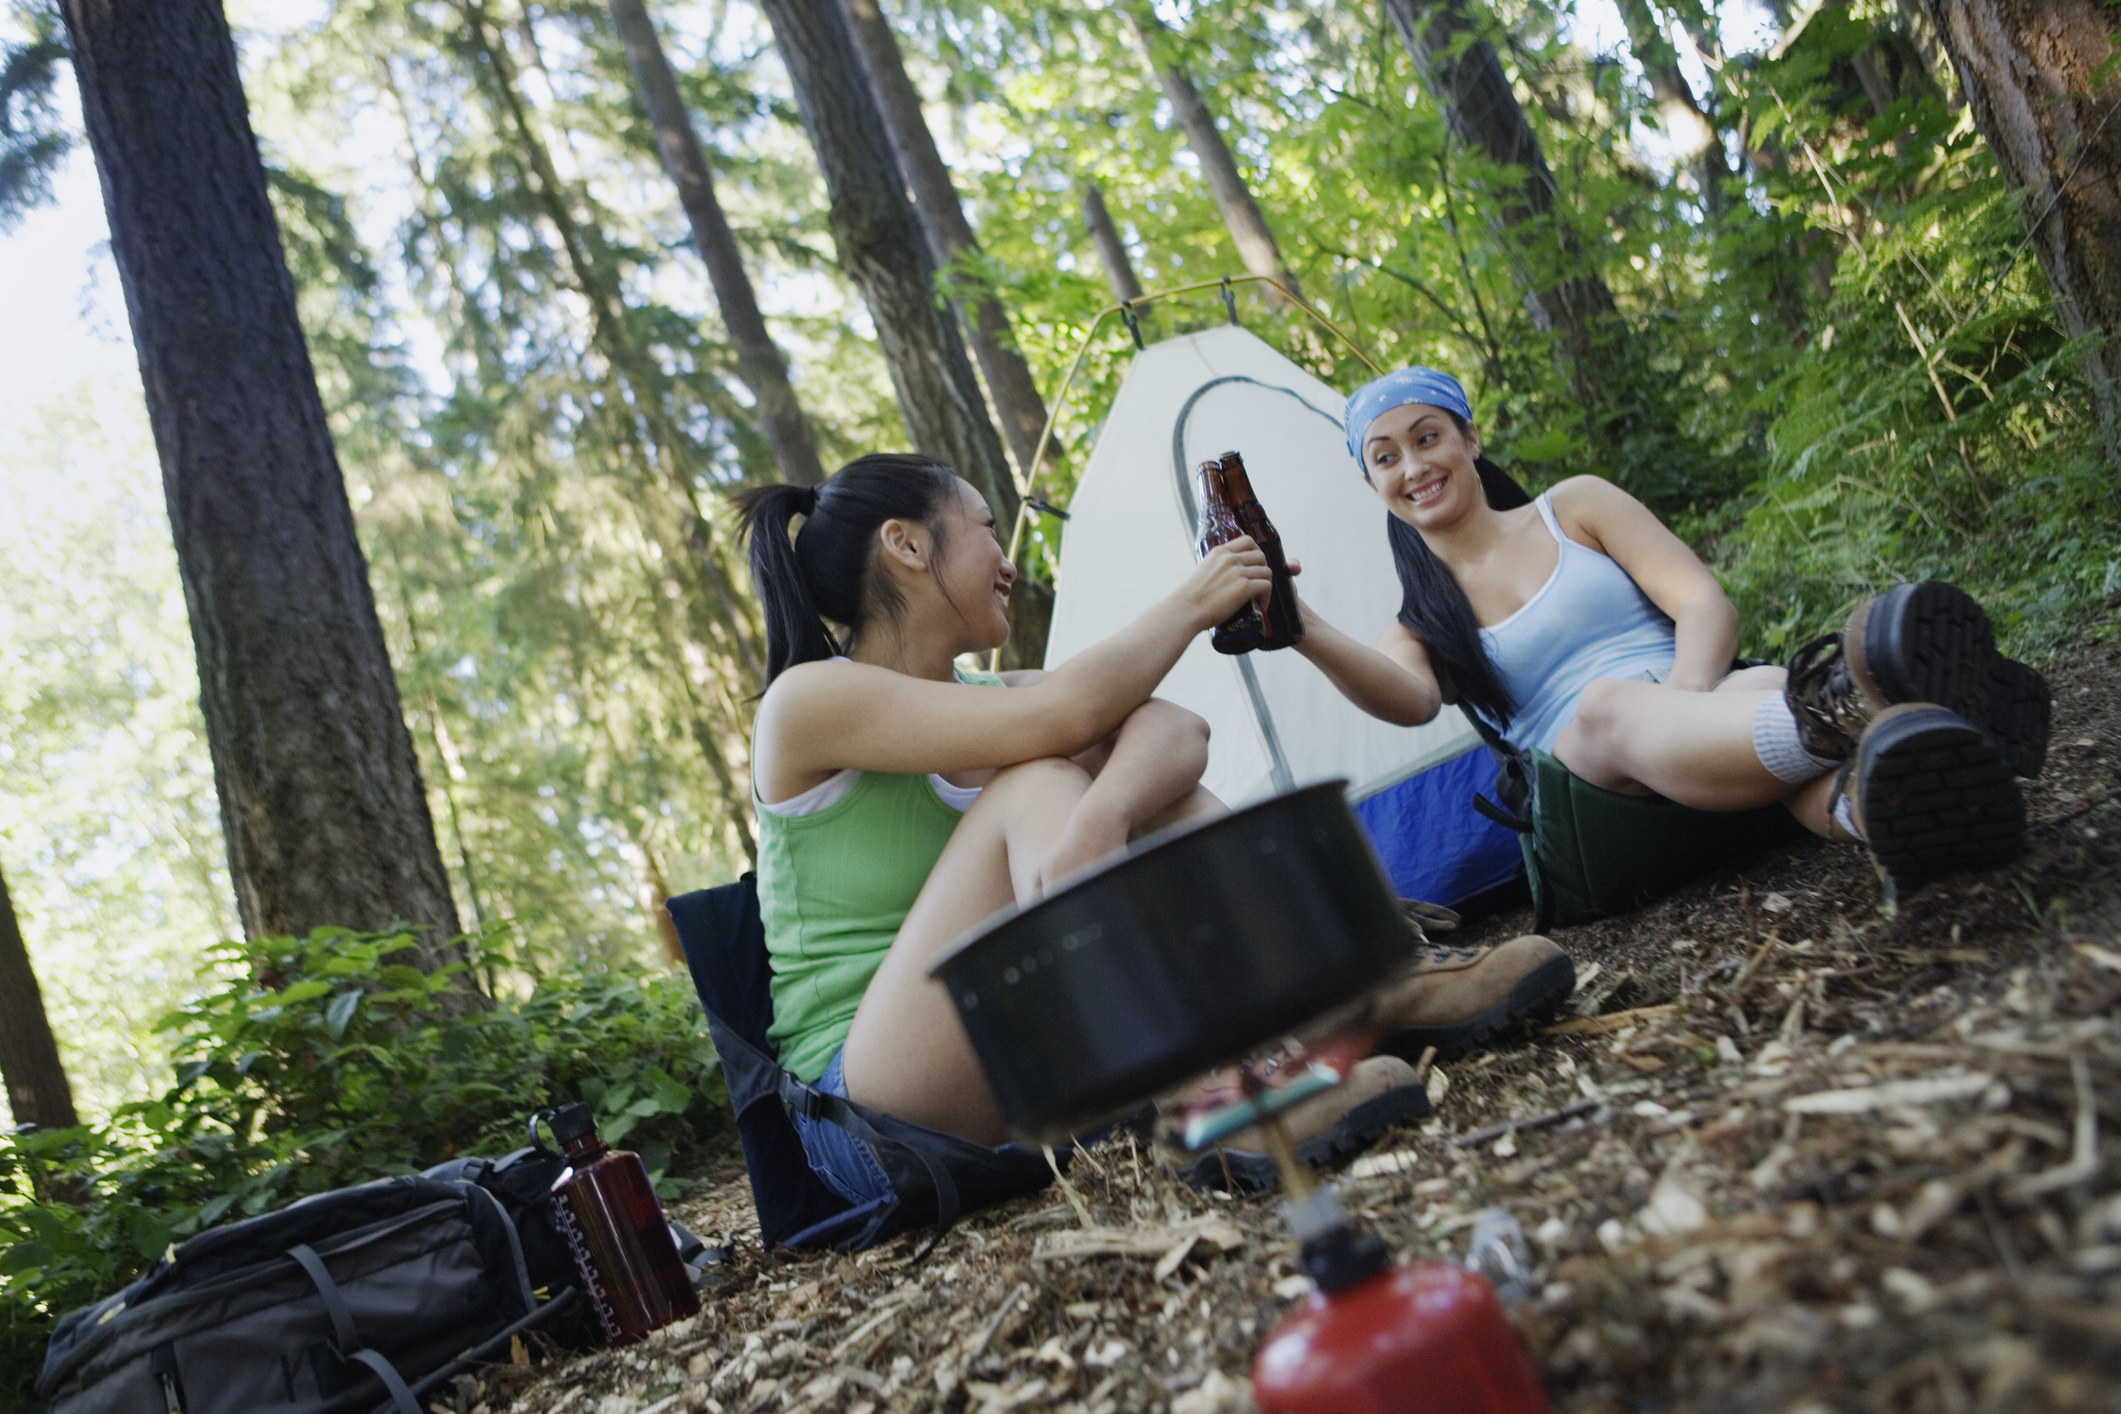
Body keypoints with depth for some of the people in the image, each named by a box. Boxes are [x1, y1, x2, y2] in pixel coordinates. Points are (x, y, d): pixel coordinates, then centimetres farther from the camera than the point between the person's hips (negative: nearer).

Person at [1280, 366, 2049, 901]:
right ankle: (1851, 719, -68)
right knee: (1607, 707, -38)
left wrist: (1684, 697, -19)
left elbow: (1704, 603, 3)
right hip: (1592, 773, -1)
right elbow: (1405, 698, -12)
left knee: (1784, 692, -35)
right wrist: (1309, 636, -31)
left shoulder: (1573, 506, 15)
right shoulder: (1416, 621, 14)